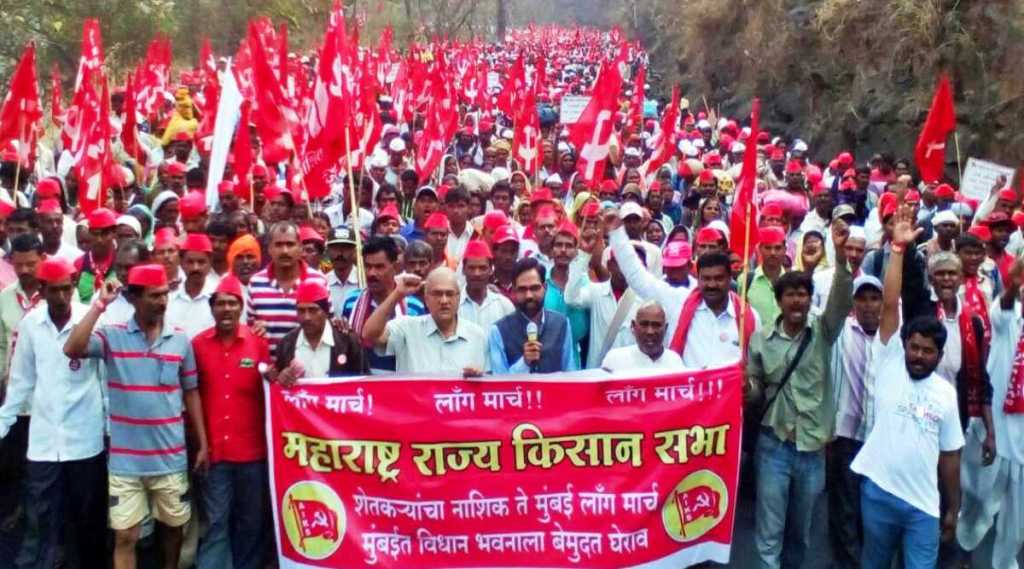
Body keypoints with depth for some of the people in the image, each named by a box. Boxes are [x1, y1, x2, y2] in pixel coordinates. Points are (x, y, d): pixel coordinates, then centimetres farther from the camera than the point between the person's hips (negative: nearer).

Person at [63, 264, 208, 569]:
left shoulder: (181, 341, 1)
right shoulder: (112, 336, -5)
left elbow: (191, 393, 7)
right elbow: (72, 349, -24)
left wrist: (202, 444, 6)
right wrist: (100, 304, -19)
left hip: (171, 458, 2)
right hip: (125, 460, -2)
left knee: (173, 525, 17)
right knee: (125, 536, 5)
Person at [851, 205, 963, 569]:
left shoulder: (946, 392, 3)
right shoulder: (889, 364, -3)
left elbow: (950, 455, 8)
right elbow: (890, 304, -10)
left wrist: (953, 507, 9)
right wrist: (898, 248, -15)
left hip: (923, 502, 1)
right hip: (878, 490, -1)